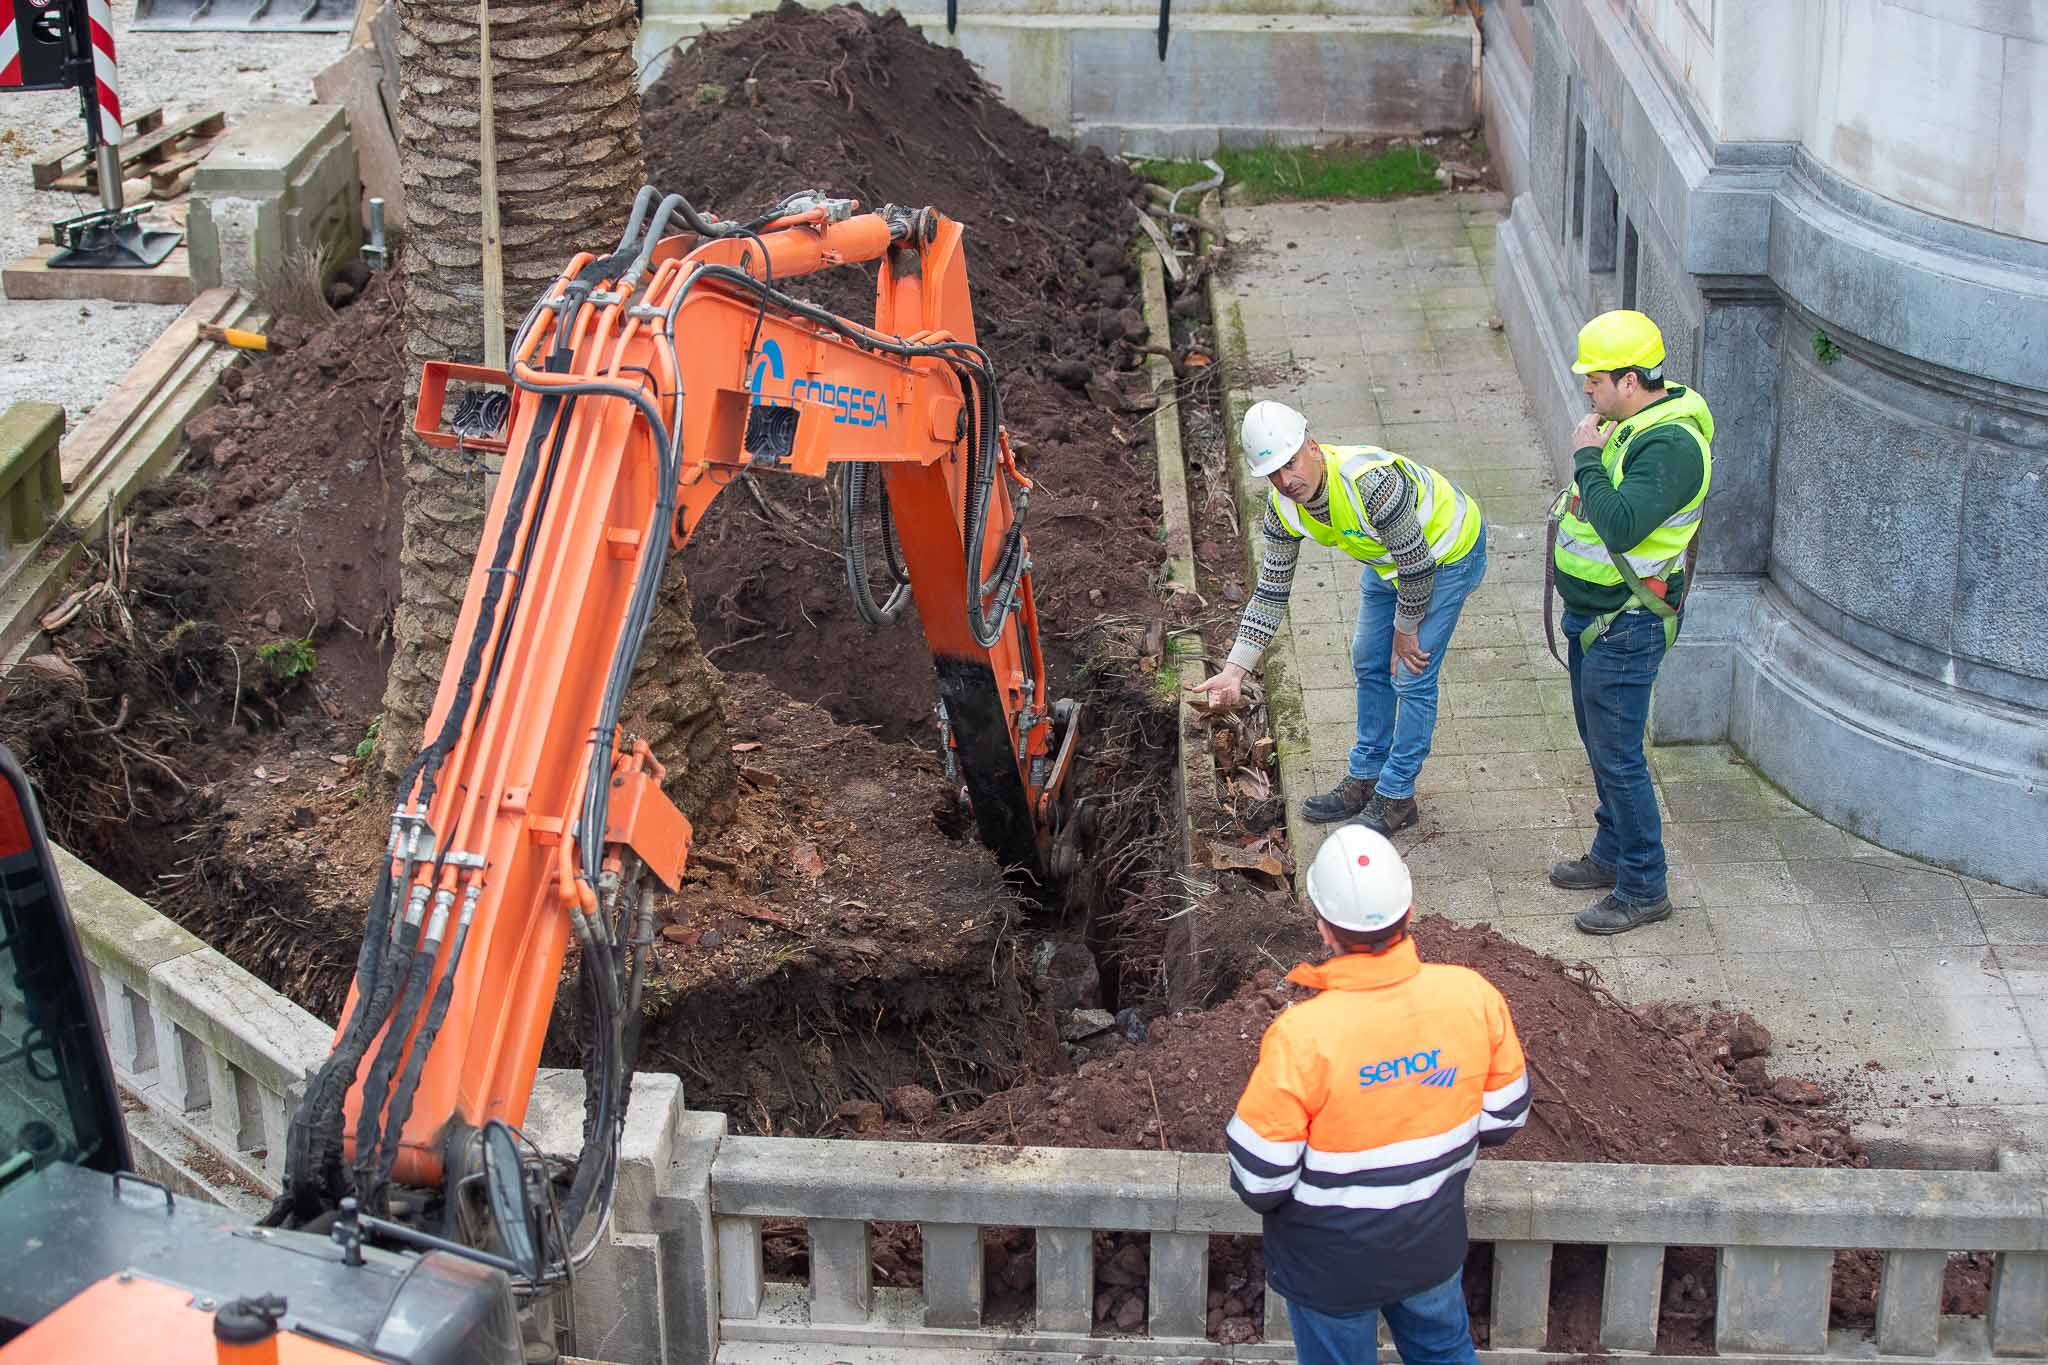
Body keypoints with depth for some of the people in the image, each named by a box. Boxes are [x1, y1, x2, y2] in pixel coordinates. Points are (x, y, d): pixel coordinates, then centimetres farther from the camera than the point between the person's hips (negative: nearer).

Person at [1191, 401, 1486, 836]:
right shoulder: (1283, 507, -18)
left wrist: (1405, 631, -14)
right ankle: (1364, 780, 32)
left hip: (1447, 551, -7)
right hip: (1387, 557, 7)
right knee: (1369, 663, 15)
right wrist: (1235, 670, -16)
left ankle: (1396, 797, 8)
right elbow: (1271, 593, -9)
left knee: (1412, 676, -6)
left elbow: (1417, 567, -29)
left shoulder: (1370, 480, -41)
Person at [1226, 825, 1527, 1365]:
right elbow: (1502, 1119, -4)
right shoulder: (1473, 997, -21)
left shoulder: (1300, 1038, -33)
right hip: (1434, 1248, 3)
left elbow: (1258, 1182, -23)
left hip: (1331, 1267, -3)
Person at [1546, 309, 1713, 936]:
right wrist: (1583, 496, 6)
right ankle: (1612, 854, 38)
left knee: (1617, 755, -3)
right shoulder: (1631, 423, 7)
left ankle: (1643, 888, 8)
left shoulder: (1671, 445, -25)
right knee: (1600, 743, 22)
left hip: (1626, 626, -10)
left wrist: (1587, 460, -25)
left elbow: (1621, 527, -35)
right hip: (1593, 614, 10)